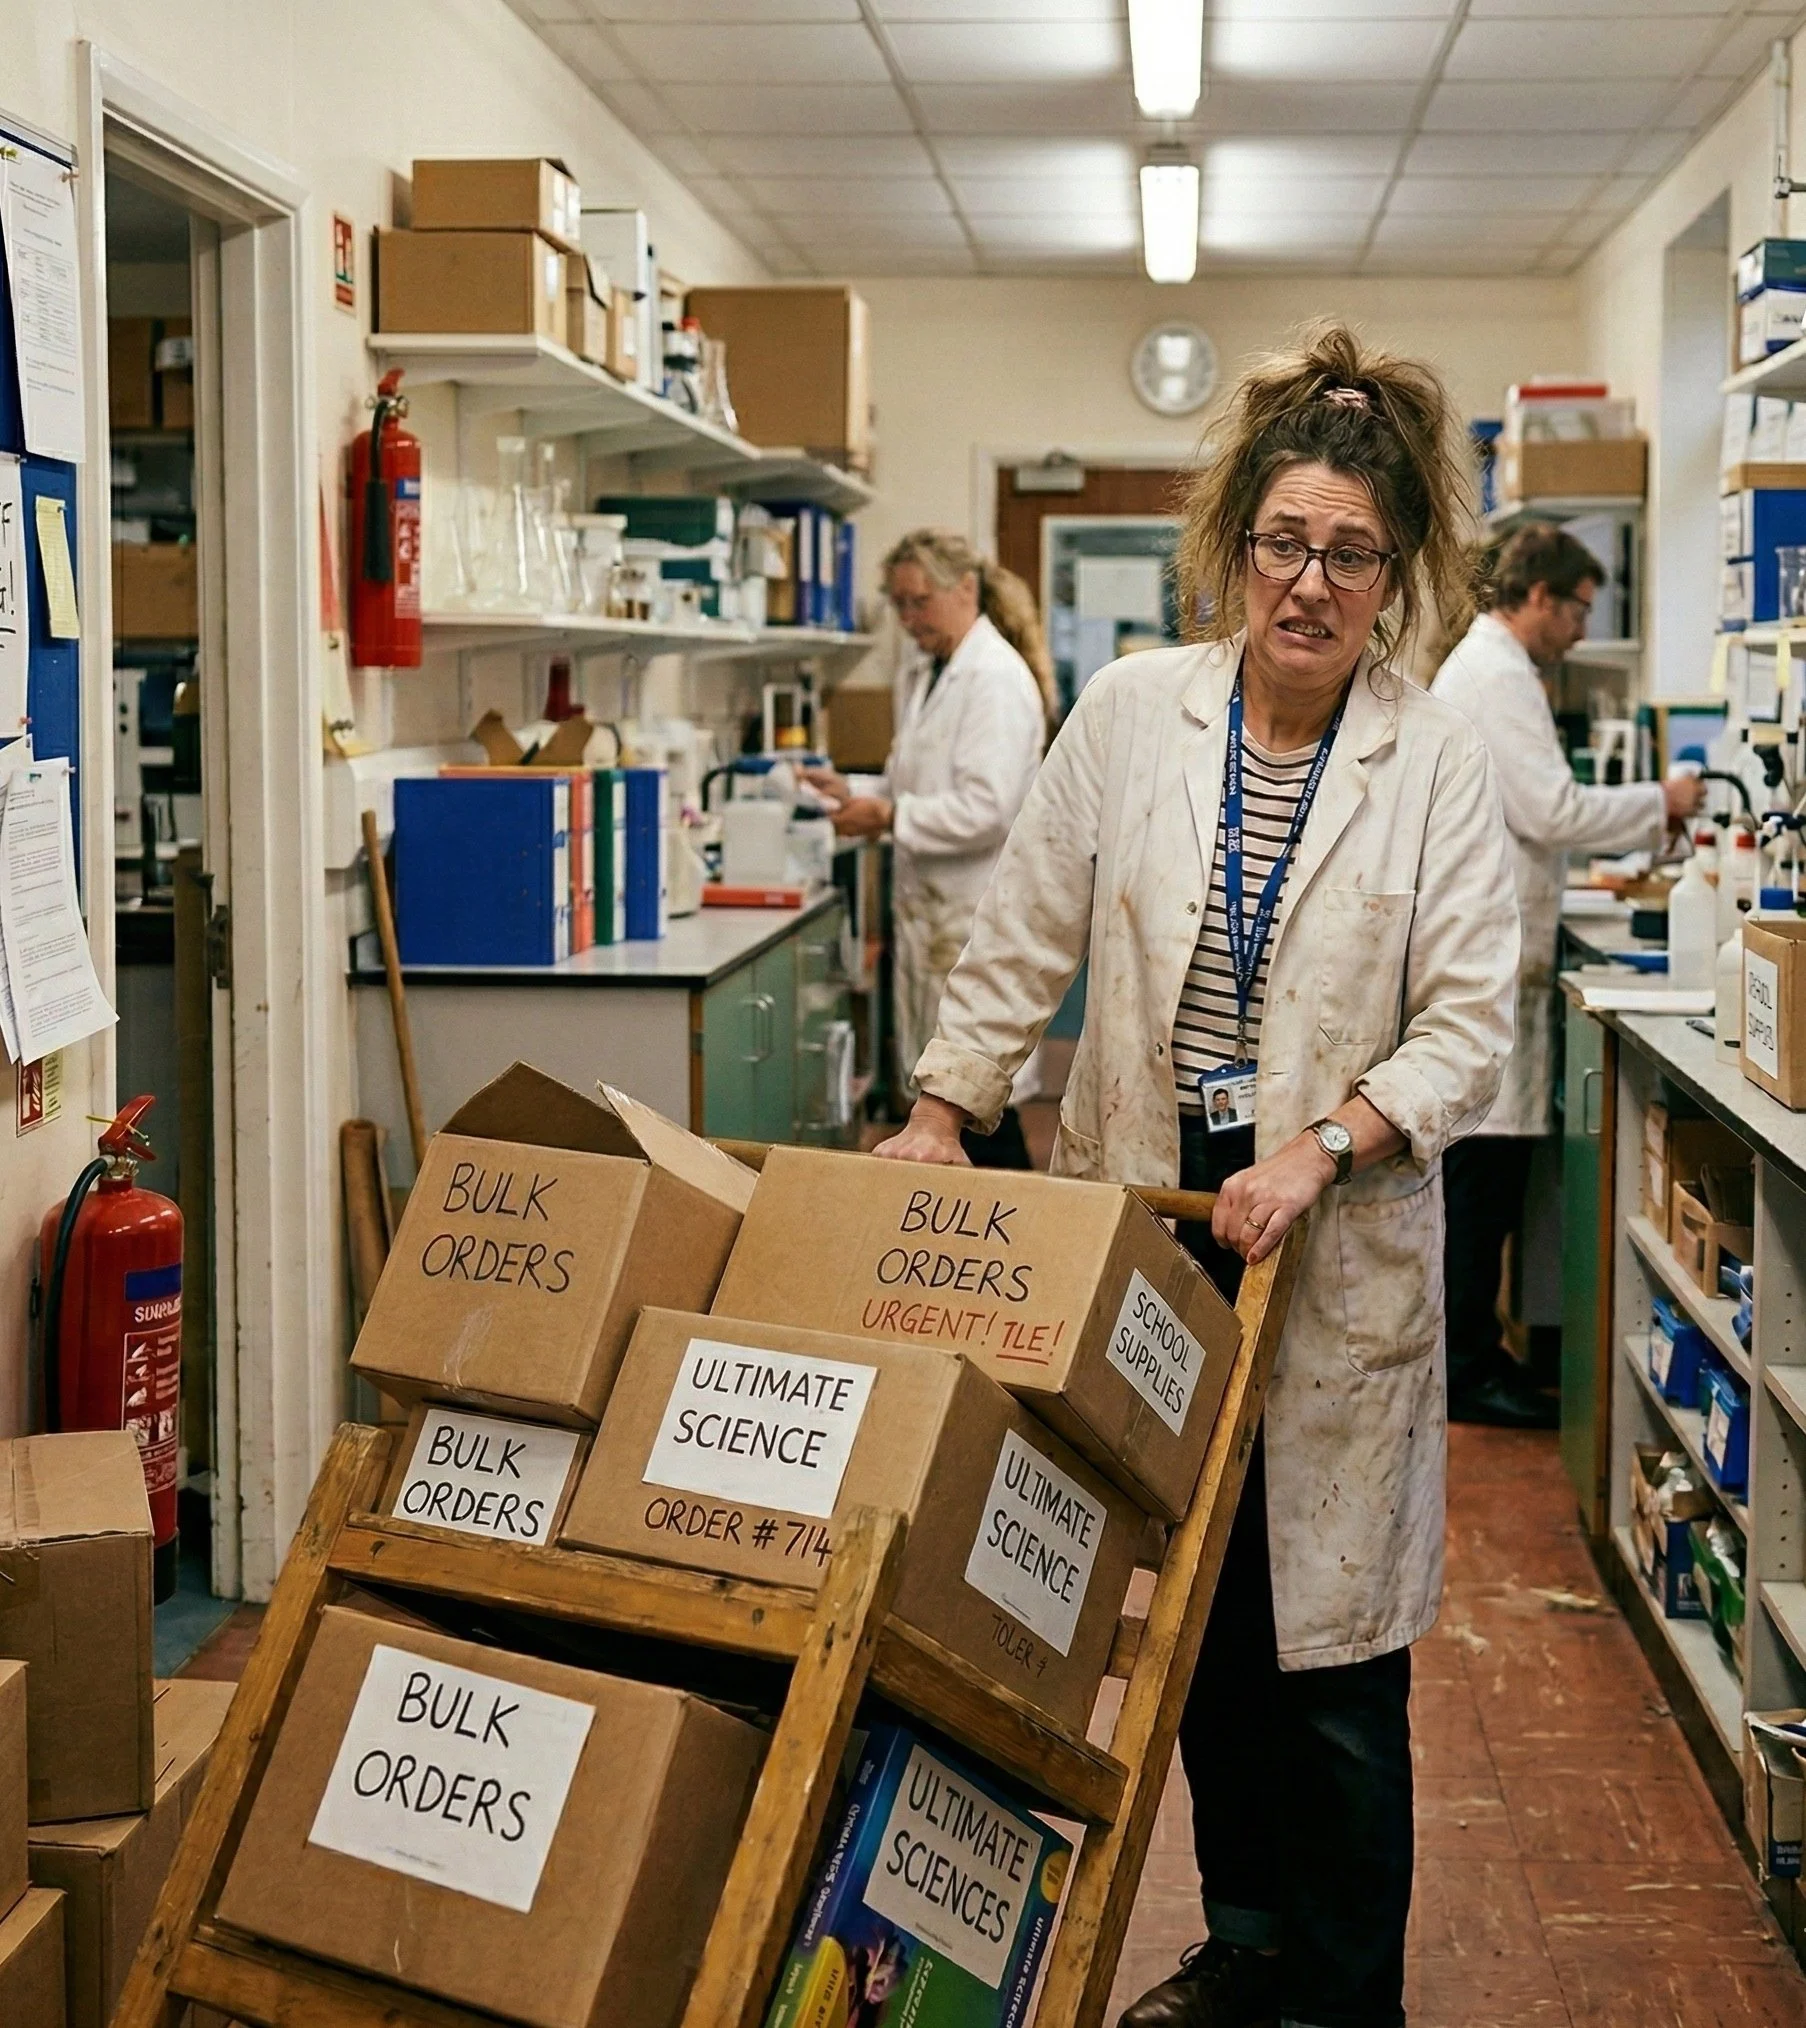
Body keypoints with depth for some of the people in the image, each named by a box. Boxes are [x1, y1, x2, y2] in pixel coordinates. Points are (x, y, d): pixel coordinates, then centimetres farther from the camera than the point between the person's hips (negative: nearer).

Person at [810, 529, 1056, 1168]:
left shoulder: (997, 678, -13)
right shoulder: (922, 678, 16)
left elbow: (986, 809, -21)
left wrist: (890, 816, -20)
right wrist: (856, 796, 7)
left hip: (979, 918, -10)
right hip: (931, 912, 10)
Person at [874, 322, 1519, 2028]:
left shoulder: (1437, 764, -5)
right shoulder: (1129, 714, -1)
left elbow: (1470, 1024, -8)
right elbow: (1024, 941, 4)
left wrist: (1323, 1144, -21)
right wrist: (940, 1114, -4)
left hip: (1337, 1253, -2)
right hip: (1150, 1235, 2)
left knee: (1333, 1646, 2)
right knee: (1198, 1616, 15)